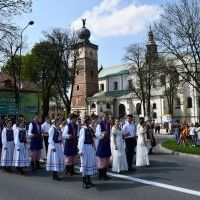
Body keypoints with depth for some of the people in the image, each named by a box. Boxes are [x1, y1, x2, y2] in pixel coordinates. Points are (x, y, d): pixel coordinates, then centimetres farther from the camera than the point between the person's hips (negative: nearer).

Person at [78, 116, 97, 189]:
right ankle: (84, 183, 11)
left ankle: (88, 181, 28)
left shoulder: (90, 129, 8)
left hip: (91, 148, 8)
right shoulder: (83, 129, -14)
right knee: (85, 164, 0)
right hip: (85, 148, -8)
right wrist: (81, 150, -17)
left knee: (90, 163, 14)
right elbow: (81, 140, -15)